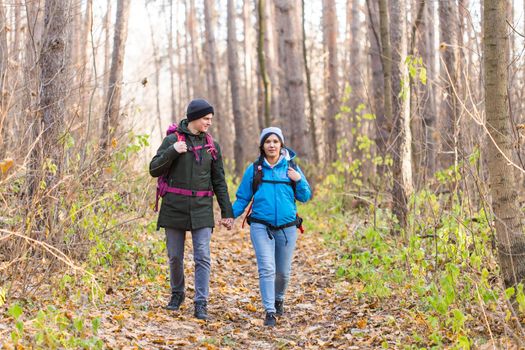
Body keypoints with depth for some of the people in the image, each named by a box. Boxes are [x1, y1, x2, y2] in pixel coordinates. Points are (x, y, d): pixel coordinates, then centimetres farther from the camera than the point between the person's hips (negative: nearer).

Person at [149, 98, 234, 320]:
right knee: (175, 256, 9)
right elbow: (154, 170, -4)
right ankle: (177, 294, 31)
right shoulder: (173, 139, -1)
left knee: (203, 257, -7)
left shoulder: (211, 145, 7)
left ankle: (201, 304, -5)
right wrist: (172, 151, -19)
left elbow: (219, 181, 11)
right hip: (175, 207, -1)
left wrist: (227, 212, 9)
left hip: (201, 208, 1)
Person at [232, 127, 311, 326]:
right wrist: (231, 215, -9)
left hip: (286, 227, 2)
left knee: (283, 271, 12)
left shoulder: (291, 168, 5)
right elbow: (242, 198, 5)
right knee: (267, 269, -13)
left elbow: (305, 197, 8)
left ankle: (279, 299, 39)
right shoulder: (254, 169, 2)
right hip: (261, 226, -2)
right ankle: (270, 311, -9)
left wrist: (299, 180, -10)